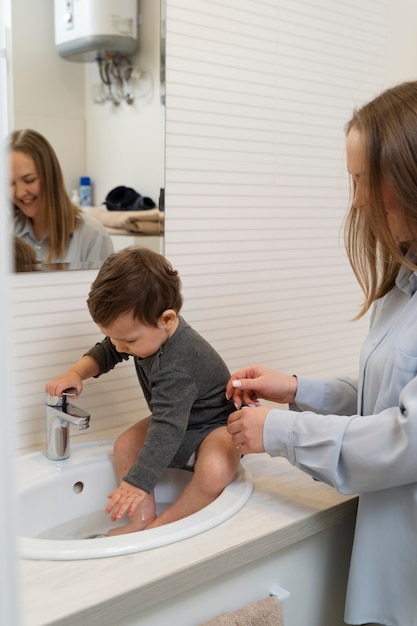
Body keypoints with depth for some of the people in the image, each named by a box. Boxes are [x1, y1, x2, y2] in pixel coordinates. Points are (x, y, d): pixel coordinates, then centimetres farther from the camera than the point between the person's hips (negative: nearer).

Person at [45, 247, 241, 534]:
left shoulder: (177, 366, -39)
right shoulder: (147, 333, -10)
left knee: (215, 471, -36)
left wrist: (137, 484, -44)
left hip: (215, 425, -9)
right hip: (179, 420, 9)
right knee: (125, 446, -5)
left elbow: (167, 429, -43)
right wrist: (76, 373, -11)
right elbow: (106, 353, 8)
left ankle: (162, 524, -18)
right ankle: (143, 520, -7)